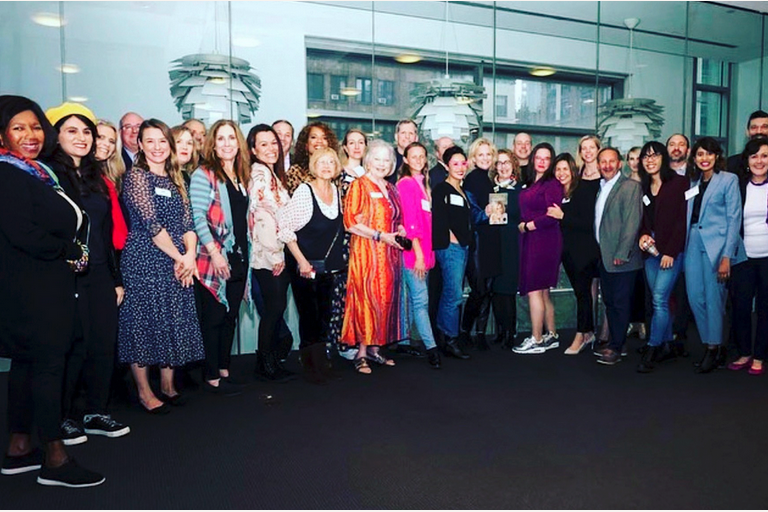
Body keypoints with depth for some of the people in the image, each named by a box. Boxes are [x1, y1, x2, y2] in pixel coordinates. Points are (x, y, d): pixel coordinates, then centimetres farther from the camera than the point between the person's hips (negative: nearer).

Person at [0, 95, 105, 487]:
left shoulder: (37, 173, 15)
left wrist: (69, 251, 2)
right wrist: (70, 251, -11)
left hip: (47, 284, 9)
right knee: (49, 363, -5)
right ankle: (54, 458, 5)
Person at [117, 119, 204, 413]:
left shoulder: (175, 179, 14)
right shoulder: (136, 176, -5)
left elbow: (187, 221, 8)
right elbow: (150, 223, -14)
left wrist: (190, 254, -9)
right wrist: (178, 256, -13)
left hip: (177, 263, 6)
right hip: (144, 260, -6)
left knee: (173, 321, 10)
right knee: (143, 321, 1)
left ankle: (168, 384, 23)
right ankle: (144, 392, 12)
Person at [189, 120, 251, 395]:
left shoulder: (242, 176, 15)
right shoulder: (203, 175, -7)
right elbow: (198, 218, -15)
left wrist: (246, 254, 13)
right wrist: (214, 253, -21)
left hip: (238, 258, 7)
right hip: (213, 259, -7)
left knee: (231, 316, 12)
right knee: (213, 318, 1)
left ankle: (224, 370, 25)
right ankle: (212, 377, 11)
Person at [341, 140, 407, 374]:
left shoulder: (391, 188, 16)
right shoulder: (359, 185, -4)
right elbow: (350, 222, -13)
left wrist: (399, 230, 3)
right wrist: (380, 236, -17)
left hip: (390, 253, 7)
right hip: (366, 252, -6)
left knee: (385, 299, 7)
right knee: (366, 298, -6)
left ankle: (374, 348, 17)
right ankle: (361, 352, 2)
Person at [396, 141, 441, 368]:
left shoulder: (421, 183, 16)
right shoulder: (406, 183, -9)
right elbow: (409, 220, -14)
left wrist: (426, 252, 11)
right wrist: (418, 253, -17)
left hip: (424, 250, 9)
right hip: (413, 250, -9)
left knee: (412, 299, 13)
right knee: (421, 300, -7)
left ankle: (403, 342, 22)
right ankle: (431, 347, -4)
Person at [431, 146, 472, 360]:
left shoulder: (463, 192, 20)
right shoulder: (441, 189, -4)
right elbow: (438, 219, -13)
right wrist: (450, 238, -10)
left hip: (463, 247, 8)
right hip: (449, 247, -8)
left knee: (450, 293, 10)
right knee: (454, 294, -11)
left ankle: (443, 337, 16)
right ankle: (450, 341, -3)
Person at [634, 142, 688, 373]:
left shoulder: (678, 183, -4)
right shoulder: (643, 187, 13)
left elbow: (682, 219, -9)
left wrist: (670, 252, -13)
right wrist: (642, 235, -4)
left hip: (671, 250, -6)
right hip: (650, 250, 6)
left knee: (659, 299, -11)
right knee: (659, 301, 9)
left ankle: (652, 350, -5)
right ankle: (667, 346, 19)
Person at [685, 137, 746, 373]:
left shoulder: (729, 179, 0)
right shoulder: (693, 183, 15)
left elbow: (734, 219, -5)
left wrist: (727, 256, -12)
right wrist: (682, 247, 3)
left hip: (716, 244, -5)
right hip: (693, 244, 5)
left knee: (713, 298, -3)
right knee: (695, 298, 3)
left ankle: (714, 350, 10)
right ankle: (713, 347, 17)